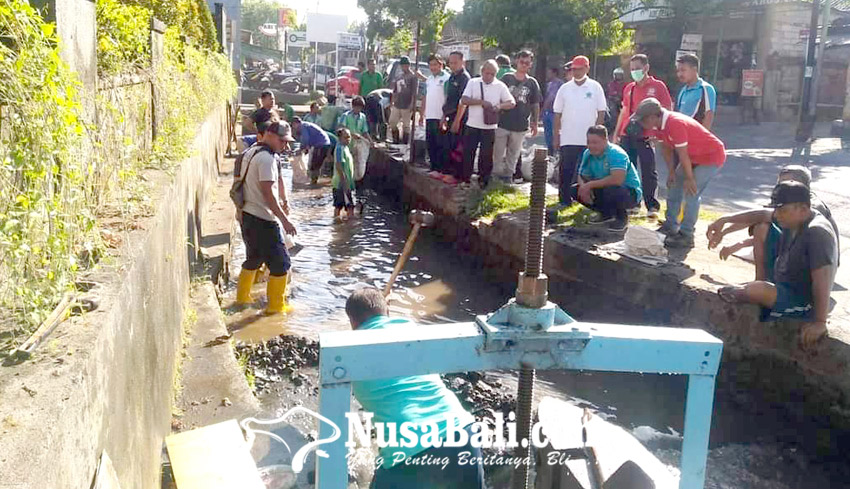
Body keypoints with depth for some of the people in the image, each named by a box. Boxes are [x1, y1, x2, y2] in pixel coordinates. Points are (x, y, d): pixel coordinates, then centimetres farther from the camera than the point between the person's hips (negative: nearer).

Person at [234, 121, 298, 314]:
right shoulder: (267, 158, -17)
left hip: (247, 215, 10)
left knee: (253, 258, 24)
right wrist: (284, 220, -21)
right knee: (280, 263, -1)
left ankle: (242, 297, 36)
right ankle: (276, 306, 5)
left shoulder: (251, 153, 14)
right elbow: (268, 193, -22)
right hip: (263, 219, -10)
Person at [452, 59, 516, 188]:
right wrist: (481, 102, -17)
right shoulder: (473, 83, 4)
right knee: (468, 153, 4)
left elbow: (512, 103, 0)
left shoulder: (500, 86, 3)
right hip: (472, 125, 1)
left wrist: (499, 106, -19)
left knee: (486, 155, 3)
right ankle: (465, 179, 15)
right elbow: (464, 101, -6)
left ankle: (483, 181, 14)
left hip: (490, 127, 0)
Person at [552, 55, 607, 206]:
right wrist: (556, 136, 2)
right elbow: (557, 114, 6)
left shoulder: (595, 87, 1)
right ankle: (564, 198, 9)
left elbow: (601, 112, 1)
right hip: (568, 139, 1)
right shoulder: (565, 88, 4)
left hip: (590, 139, -1)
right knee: (566, 171, 1)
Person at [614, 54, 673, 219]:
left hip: (646, 136, -5)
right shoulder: (629, 88, 15)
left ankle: (652, 207, 0)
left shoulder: (658, 86, 1)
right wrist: (616, 134, 16)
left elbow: (668, 110, -1)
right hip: (626, 135, 5)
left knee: (648, 172, -4)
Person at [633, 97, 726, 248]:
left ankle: (686, 236, -12)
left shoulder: (675, 124, -33)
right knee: (674, 186, 12)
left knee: (691, 192, -17)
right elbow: (666, 148, 4)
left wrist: (689, 178, -20)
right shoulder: (659, 124, -5)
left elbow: (683, 154, -27)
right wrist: (671, 172, 2)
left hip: (712, 156, -10)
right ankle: (671, 226, 23)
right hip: (694, 157, 10)